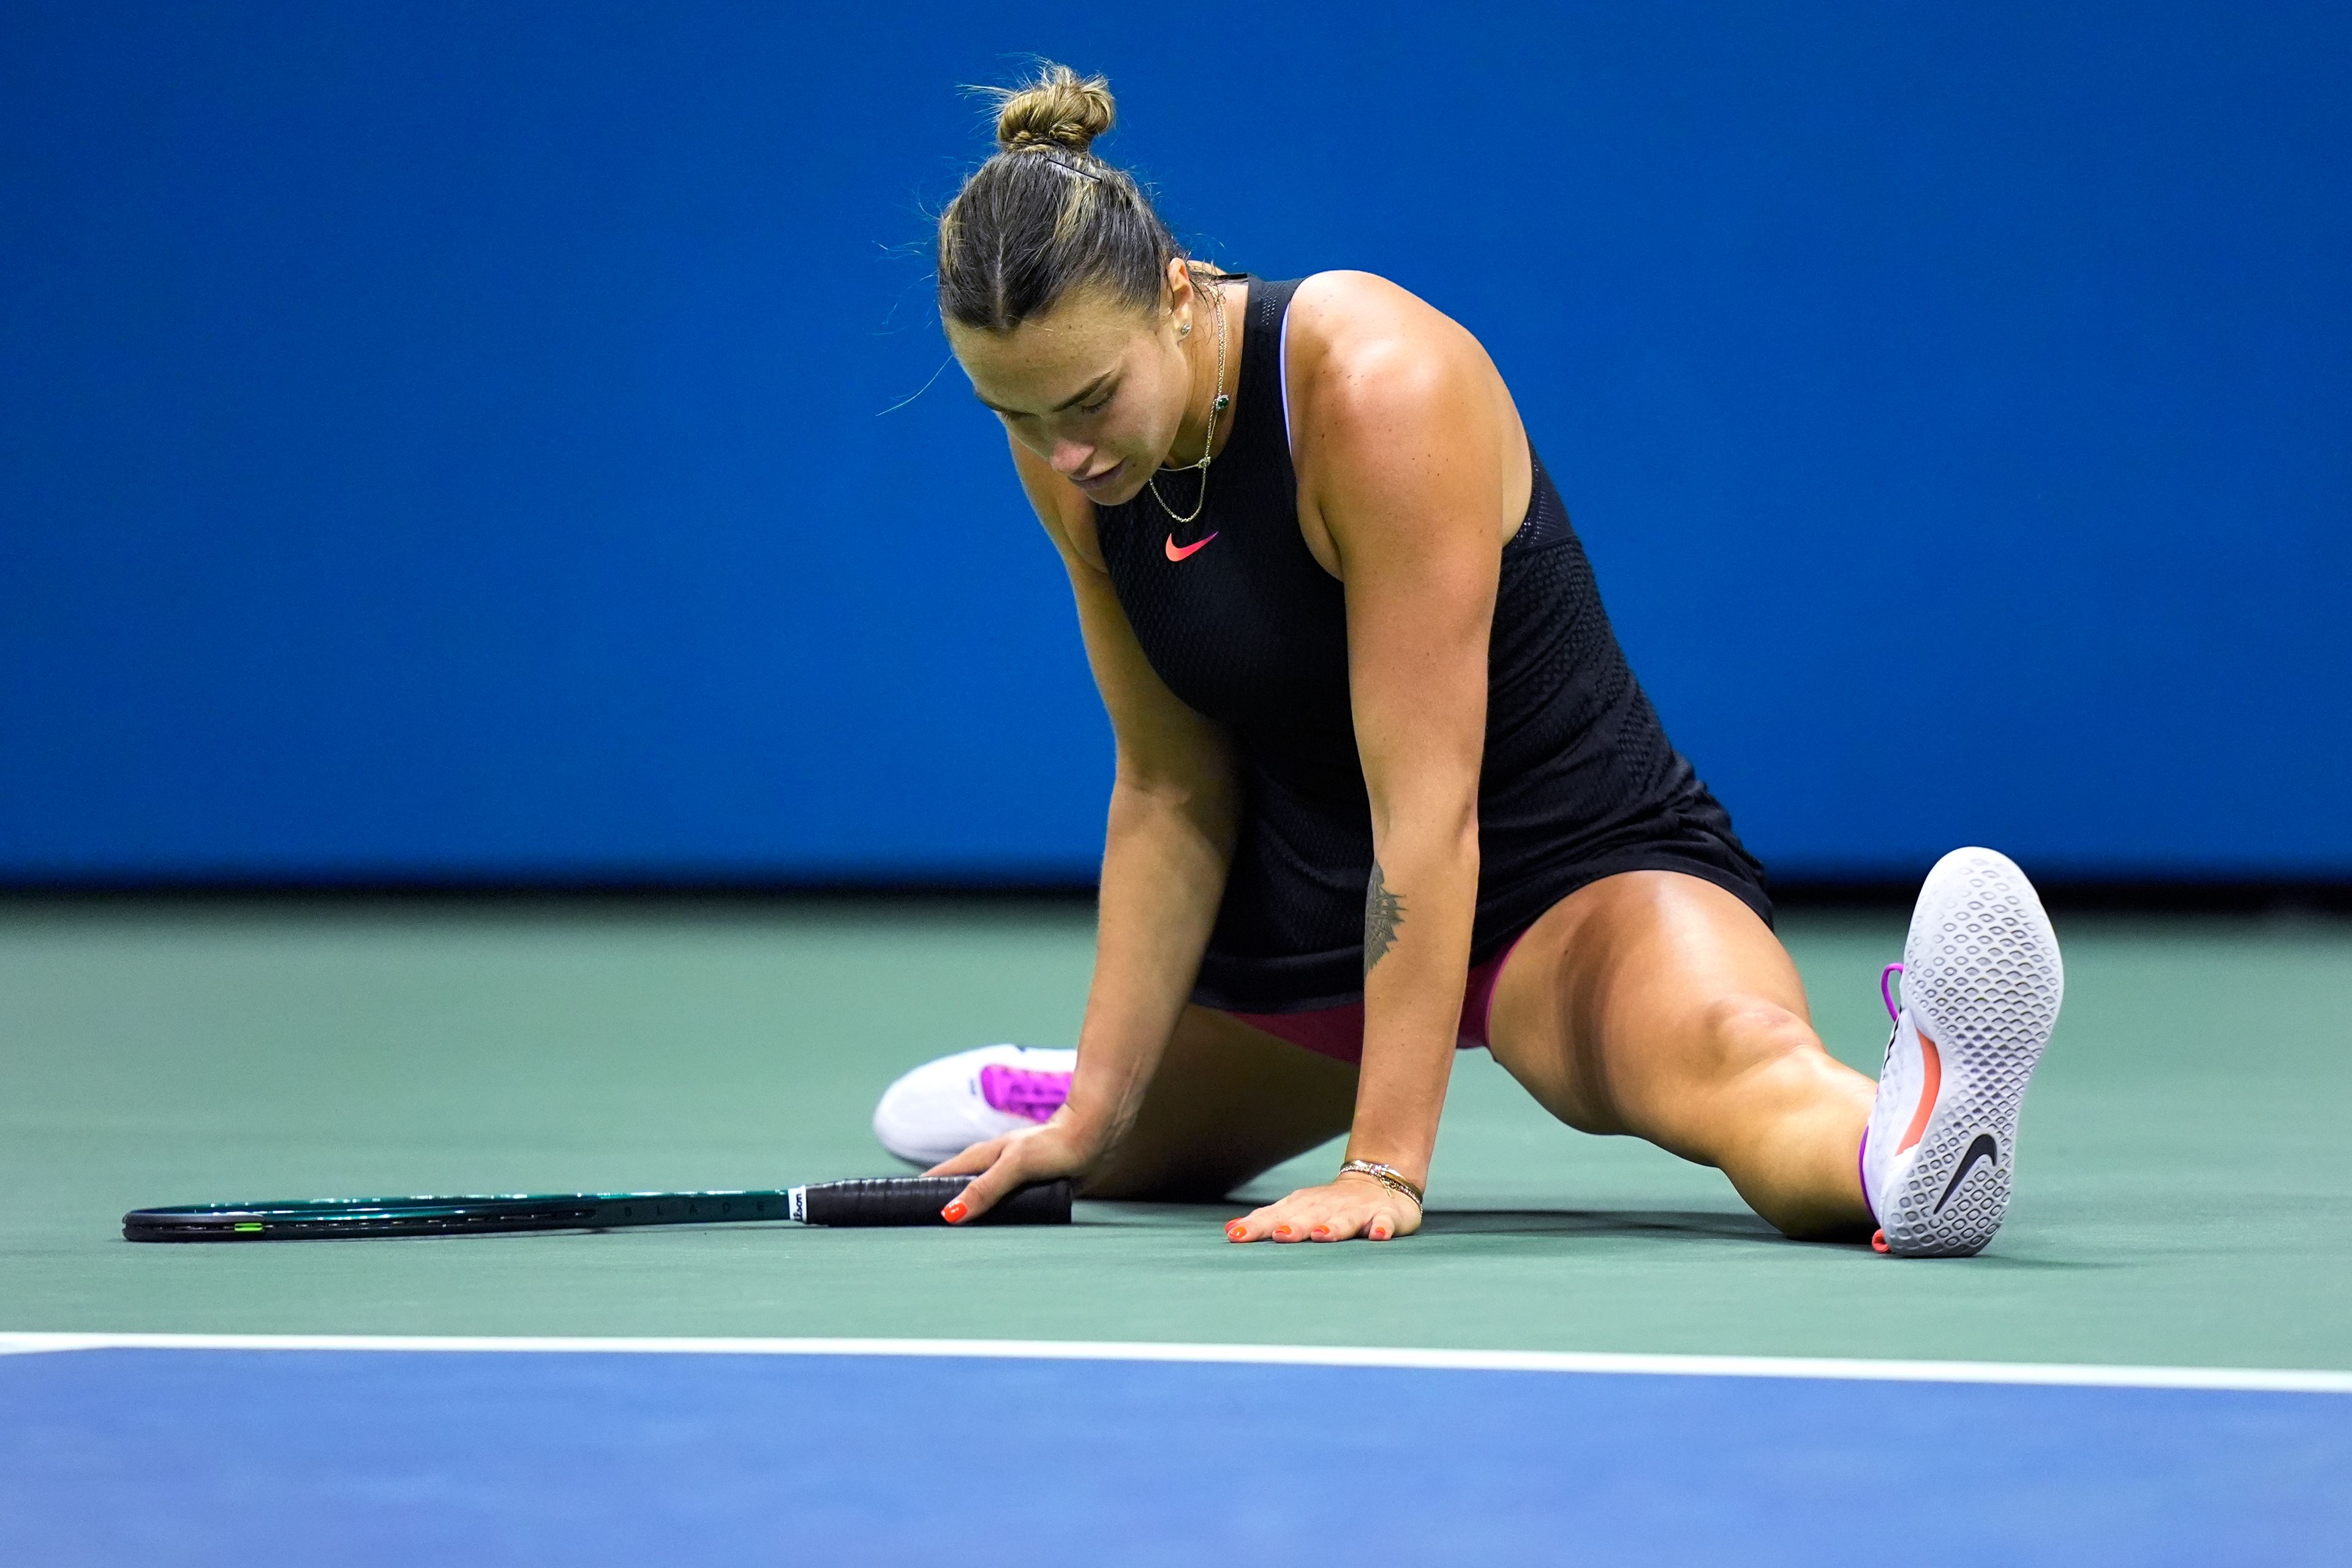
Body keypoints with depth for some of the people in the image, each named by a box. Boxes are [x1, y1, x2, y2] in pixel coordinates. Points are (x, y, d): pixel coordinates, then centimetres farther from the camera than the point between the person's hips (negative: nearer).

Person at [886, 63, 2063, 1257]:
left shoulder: (1380, 386, -29)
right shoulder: (1067, 449, -8)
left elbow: (1426, 806, -31)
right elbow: (1170, 792, 0)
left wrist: (1383, 1166, -34)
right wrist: (1097, 1109, -5)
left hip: (1586, 861, -7)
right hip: (1309, 886, 8)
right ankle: (1073, 1089, 60)